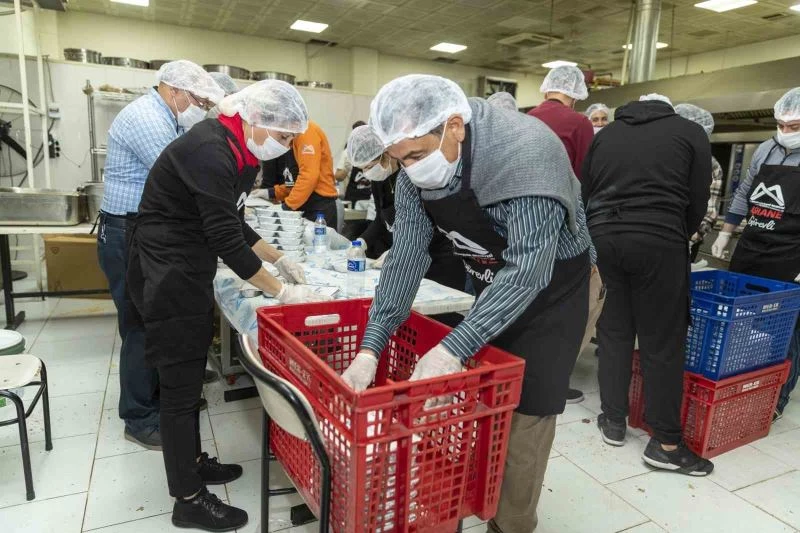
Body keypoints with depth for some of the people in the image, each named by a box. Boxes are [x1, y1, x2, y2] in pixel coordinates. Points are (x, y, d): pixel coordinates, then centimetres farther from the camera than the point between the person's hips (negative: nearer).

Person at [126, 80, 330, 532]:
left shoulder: (236, 152, 8)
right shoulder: (210, 153, -23)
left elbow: (233, 225, 15)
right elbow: (226, 240, -24)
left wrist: (280, 260, 9)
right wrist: (282, 292, -17)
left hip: (190, 275, 10)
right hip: (167, 278, -9)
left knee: (191, 375, 18)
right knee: (181, 384, 0)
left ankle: (193, 461, 36)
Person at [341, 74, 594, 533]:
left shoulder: (526, 154, -33)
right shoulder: (416, 171, -14)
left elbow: (528, 268, -38)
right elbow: (406, 256, -14)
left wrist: (454, 348, -43)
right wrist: (372, 345, -21)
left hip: (550, 284, -5)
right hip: (490, 284, 6)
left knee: (524, 412, -3)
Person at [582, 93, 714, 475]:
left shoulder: (606, 134, 20)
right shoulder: (690, 132, 12)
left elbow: (585, 192, 14)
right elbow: (697, 201, 6)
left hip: (603, 237, 4)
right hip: (658, 241, -3)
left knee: (614, 330, 14)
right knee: (662, 341, 3)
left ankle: (613, 421, 22)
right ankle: (665, 443, 12)